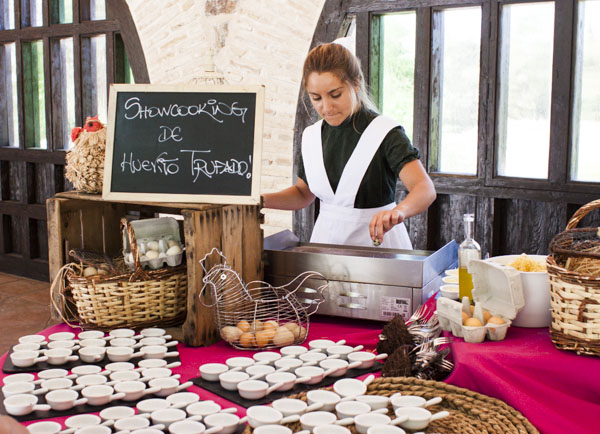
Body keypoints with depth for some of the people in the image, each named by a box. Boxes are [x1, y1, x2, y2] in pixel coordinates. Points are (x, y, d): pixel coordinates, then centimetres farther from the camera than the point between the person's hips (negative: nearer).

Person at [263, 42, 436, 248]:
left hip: (376, 241, -4)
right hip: (326, 239, 5)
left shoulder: (386, 134, -10)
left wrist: (398, 211, -43)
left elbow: (426, 189, -22)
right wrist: (260, 200, 2)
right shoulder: (312, 136, 8)